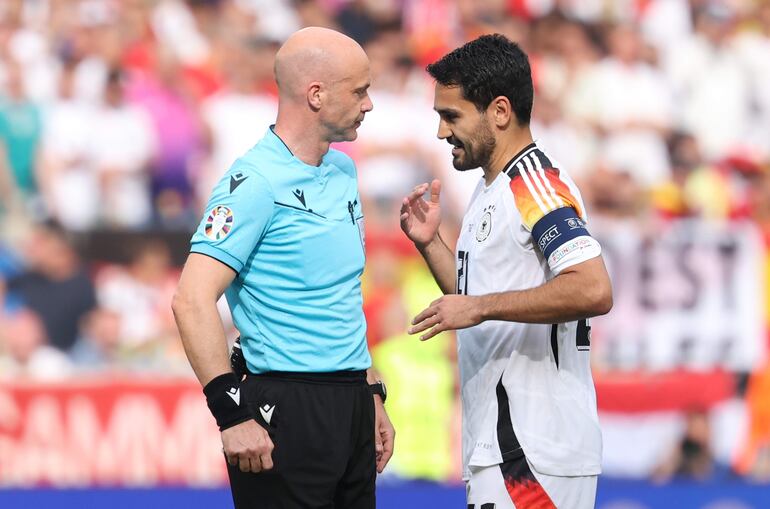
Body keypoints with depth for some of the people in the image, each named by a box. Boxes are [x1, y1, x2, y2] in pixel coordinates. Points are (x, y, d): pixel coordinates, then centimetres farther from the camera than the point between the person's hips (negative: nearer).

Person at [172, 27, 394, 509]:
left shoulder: (344, 171, 13)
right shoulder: (257, 181, -13)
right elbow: (192, 300, -20)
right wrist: (233, 414, -23)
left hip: (352, 408, 8)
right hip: (287, 410, -8)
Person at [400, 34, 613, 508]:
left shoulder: (536, 183, -13)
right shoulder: (491, 191, 18)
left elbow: (593, 290, -27)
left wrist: (480, 306, -24)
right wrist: (430, 242, 12)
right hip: (499, 446, 10)